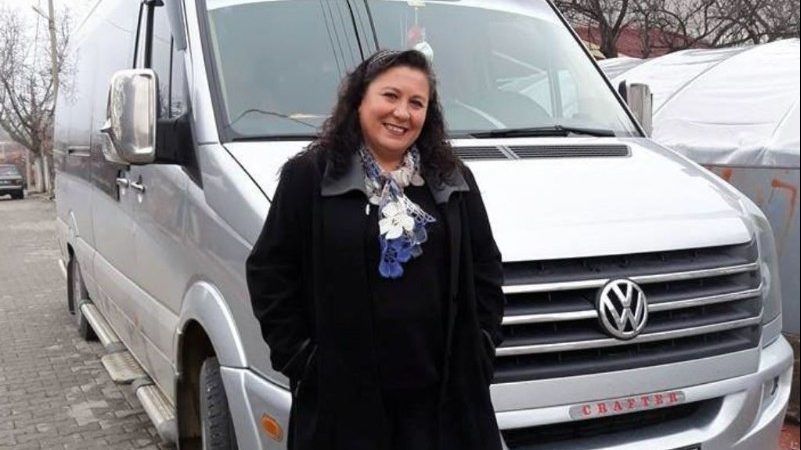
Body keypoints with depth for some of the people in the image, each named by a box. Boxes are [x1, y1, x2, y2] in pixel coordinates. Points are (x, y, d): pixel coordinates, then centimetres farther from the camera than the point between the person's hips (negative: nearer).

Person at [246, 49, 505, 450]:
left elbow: (486, 269, 13)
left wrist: (481, 347, 4)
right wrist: (298, 356, -5)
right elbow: (269, 271, -1)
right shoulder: (309, 176, -2)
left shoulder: (454, 182, 9)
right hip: (343, 394, -2)